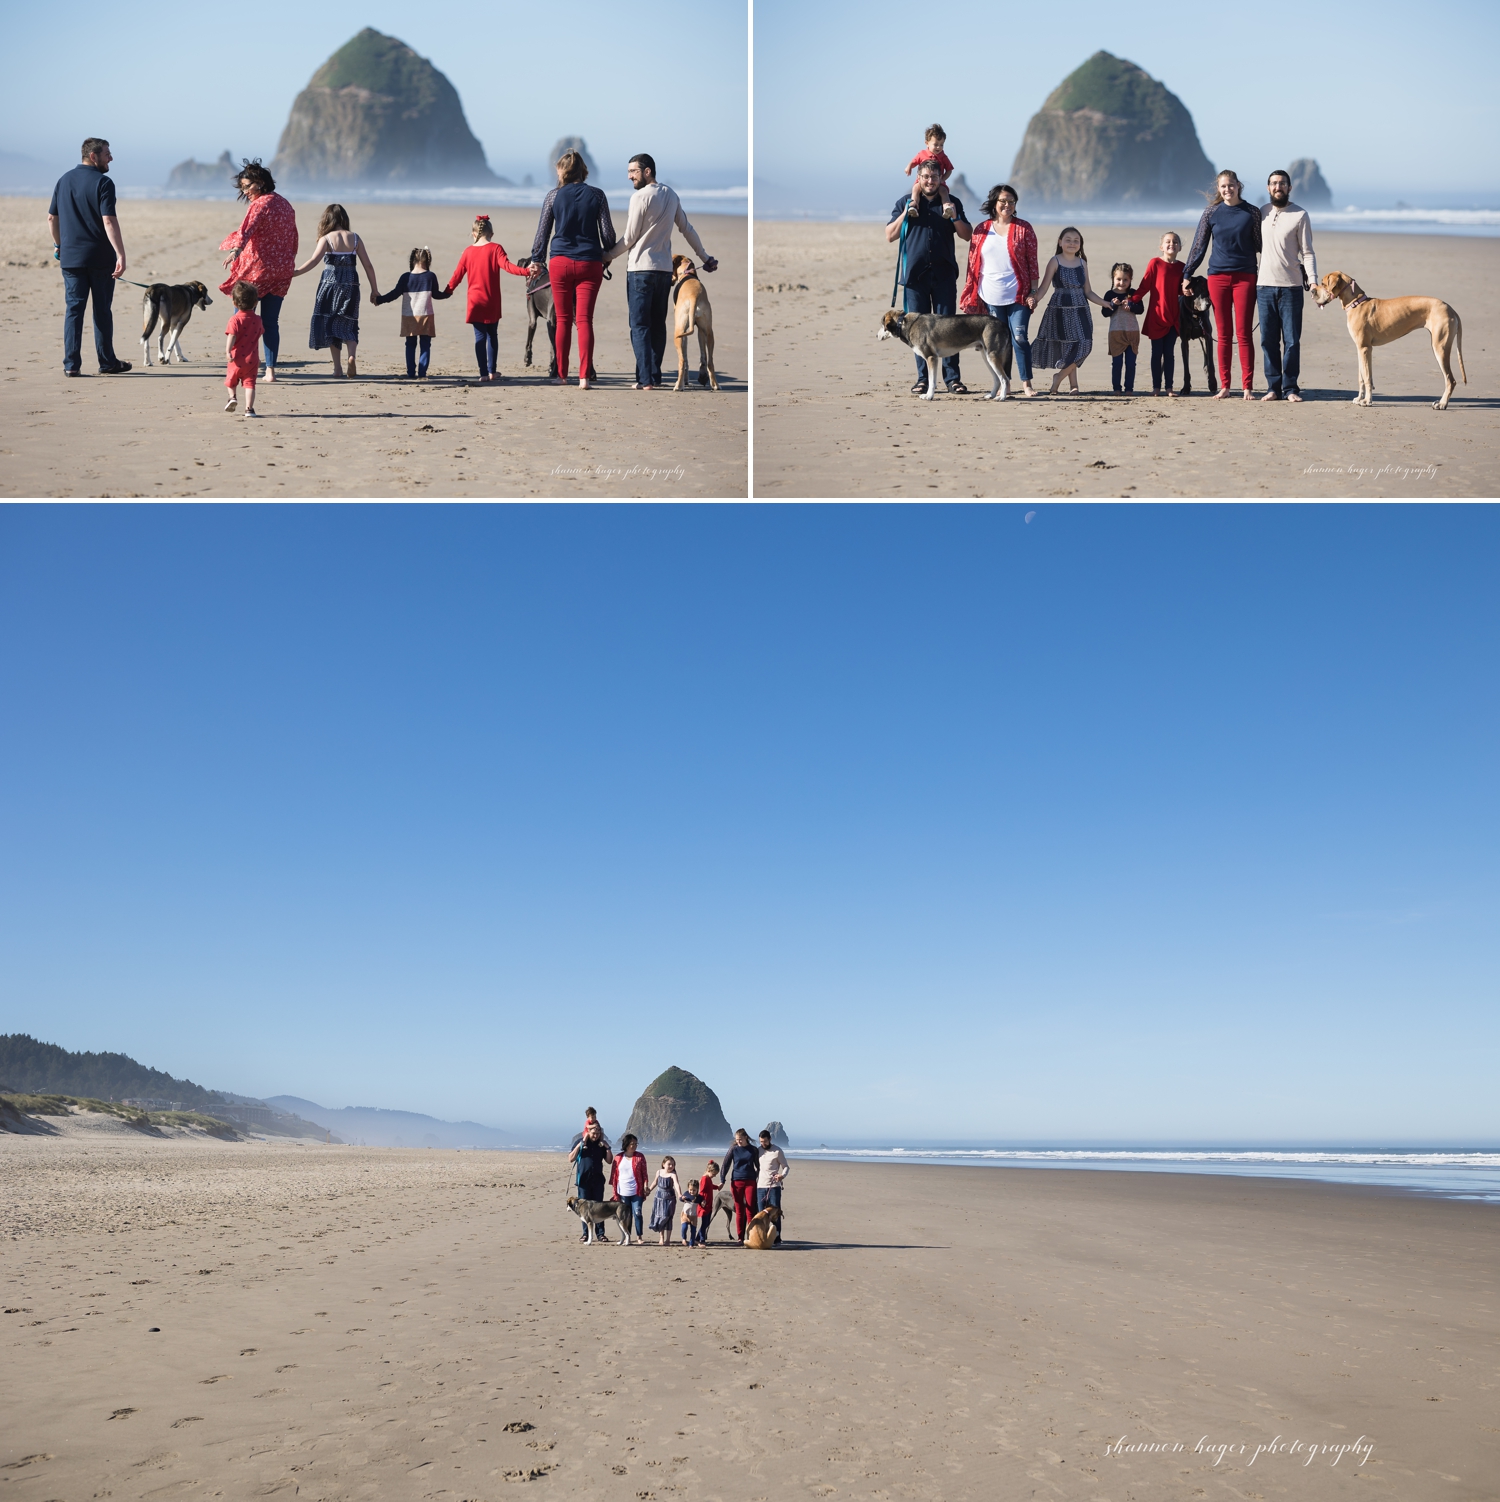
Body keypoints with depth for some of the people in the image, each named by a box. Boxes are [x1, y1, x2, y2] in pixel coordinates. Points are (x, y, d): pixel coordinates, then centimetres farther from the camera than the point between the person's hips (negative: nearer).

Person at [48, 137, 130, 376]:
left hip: (70, 256, 5)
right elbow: (109, 221, -19)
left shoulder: (64, 180, 10)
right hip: (100, 257, -5)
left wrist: (59, 245, 28)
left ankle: (71, 364, 0)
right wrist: (121, 255, -21)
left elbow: (52, 217, 15)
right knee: (102, 310, 5)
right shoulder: (103, 182, -10)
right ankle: (107, 362, 13)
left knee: (73, 308, 5)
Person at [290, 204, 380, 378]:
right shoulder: (355, 238, 5)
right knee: (348, 324, 9)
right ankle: (352, 355, -19)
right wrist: (374, 289, 12)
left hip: (330, 283, -2)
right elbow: (368, 266, 4)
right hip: (351, 284, 2)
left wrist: (295, 272, -14)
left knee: (330, 323, 9)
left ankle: (337, 367, 6)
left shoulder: (327, 238, -3)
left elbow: (313, 260, -16)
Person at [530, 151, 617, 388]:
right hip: (589, 263, 0)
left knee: (563, 320, 8)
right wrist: (609, 254, 22)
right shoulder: (597, 196, 3)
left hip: (560, 262, 0)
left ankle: (562, 375, 10)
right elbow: (607, 233, 5)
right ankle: (584, 376, -12)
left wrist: (537, 259, 17)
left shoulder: (553, 196, 2)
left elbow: (542, 231, 6)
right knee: (584, 320, -2)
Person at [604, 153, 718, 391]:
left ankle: (645, 380, -13)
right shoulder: (671, 195, 10)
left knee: (640, 326, -5)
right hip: (665, 269, 7)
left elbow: (630, 238, -8)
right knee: (658, 324, 12)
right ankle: (655, 376, 12)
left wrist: (608, 256, 6)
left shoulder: (640, 196, -10)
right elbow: (687, 229, 16)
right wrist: (705, 257, 26)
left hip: (640, 269, -7)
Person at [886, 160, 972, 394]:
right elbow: (890, 236, 4)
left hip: (944, 274, 0)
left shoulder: (952, 203, 11)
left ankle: (951, 377, -1)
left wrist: (955, 217, -8)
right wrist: (907, 213, -7)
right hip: (915, 274, 0)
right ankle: (922, 378, 7)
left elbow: (967, 235, 10)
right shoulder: (905, 203, 9)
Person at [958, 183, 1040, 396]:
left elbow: (1032, 263, 1)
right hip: (991, 296, 2)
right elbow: (973, 263, 9)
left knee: (1019, 337, -7)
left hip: (1018, 295, -2)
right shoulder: (981, 229, 7)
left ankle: (1026, 383, 0)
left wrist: (1033, 292, -5)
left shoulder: (1023, 229, 2)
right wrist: (971, 295, 5)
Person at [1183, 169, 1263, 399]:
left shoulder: (1252, 212, 3)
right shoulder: (1211, 213, 5)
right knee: (1223, 334, 4)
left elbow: (1261, 245, 9)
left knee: (1244, 333, -2)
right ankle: (1224, 386, 9)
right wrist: (1187, 275, 7)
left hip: (1245, 277, -1)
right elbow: (1199, 245, 9)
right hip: (1218, 277, 1)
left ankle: (1248, 387, 1)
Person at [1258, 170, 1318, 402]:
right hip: (1264, 285, 3)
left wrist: (1312, 280, -13)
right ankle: (1273, 387, 9)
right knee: (1268, 340, 3)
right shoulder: (1261, 213, 10)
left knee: (1291, 340, -2)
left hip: (1291, 287, -3)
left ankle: (1290, 387, 3)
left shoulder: (1300, 215, 1)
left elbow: (1307, 252, -1)